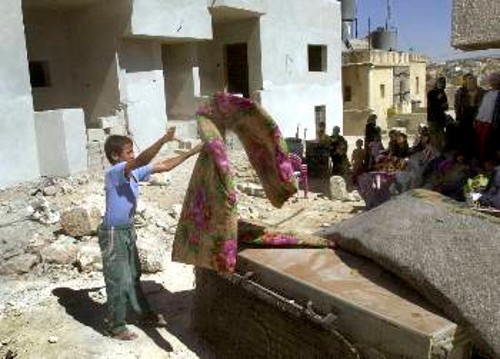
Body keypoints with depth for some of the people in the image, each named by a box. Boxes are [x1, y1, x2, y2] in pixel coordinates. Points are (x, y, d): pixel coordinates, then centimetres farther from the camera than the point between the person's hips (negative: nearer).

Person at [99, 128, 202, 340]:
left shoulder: (134, 172, 2)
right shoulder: (114, 173, -22)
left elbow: (163, 166, 6)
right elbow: (141, 160, -40)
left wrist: (191, 152, 2)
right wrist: (163, 140, -49)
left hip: (128, 231, 8)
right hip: (113, 234, -8)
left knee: (134, 276, 21)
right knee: (118, 282, 3)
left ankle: (145, 314, 37)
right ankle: (116, 327, 20)